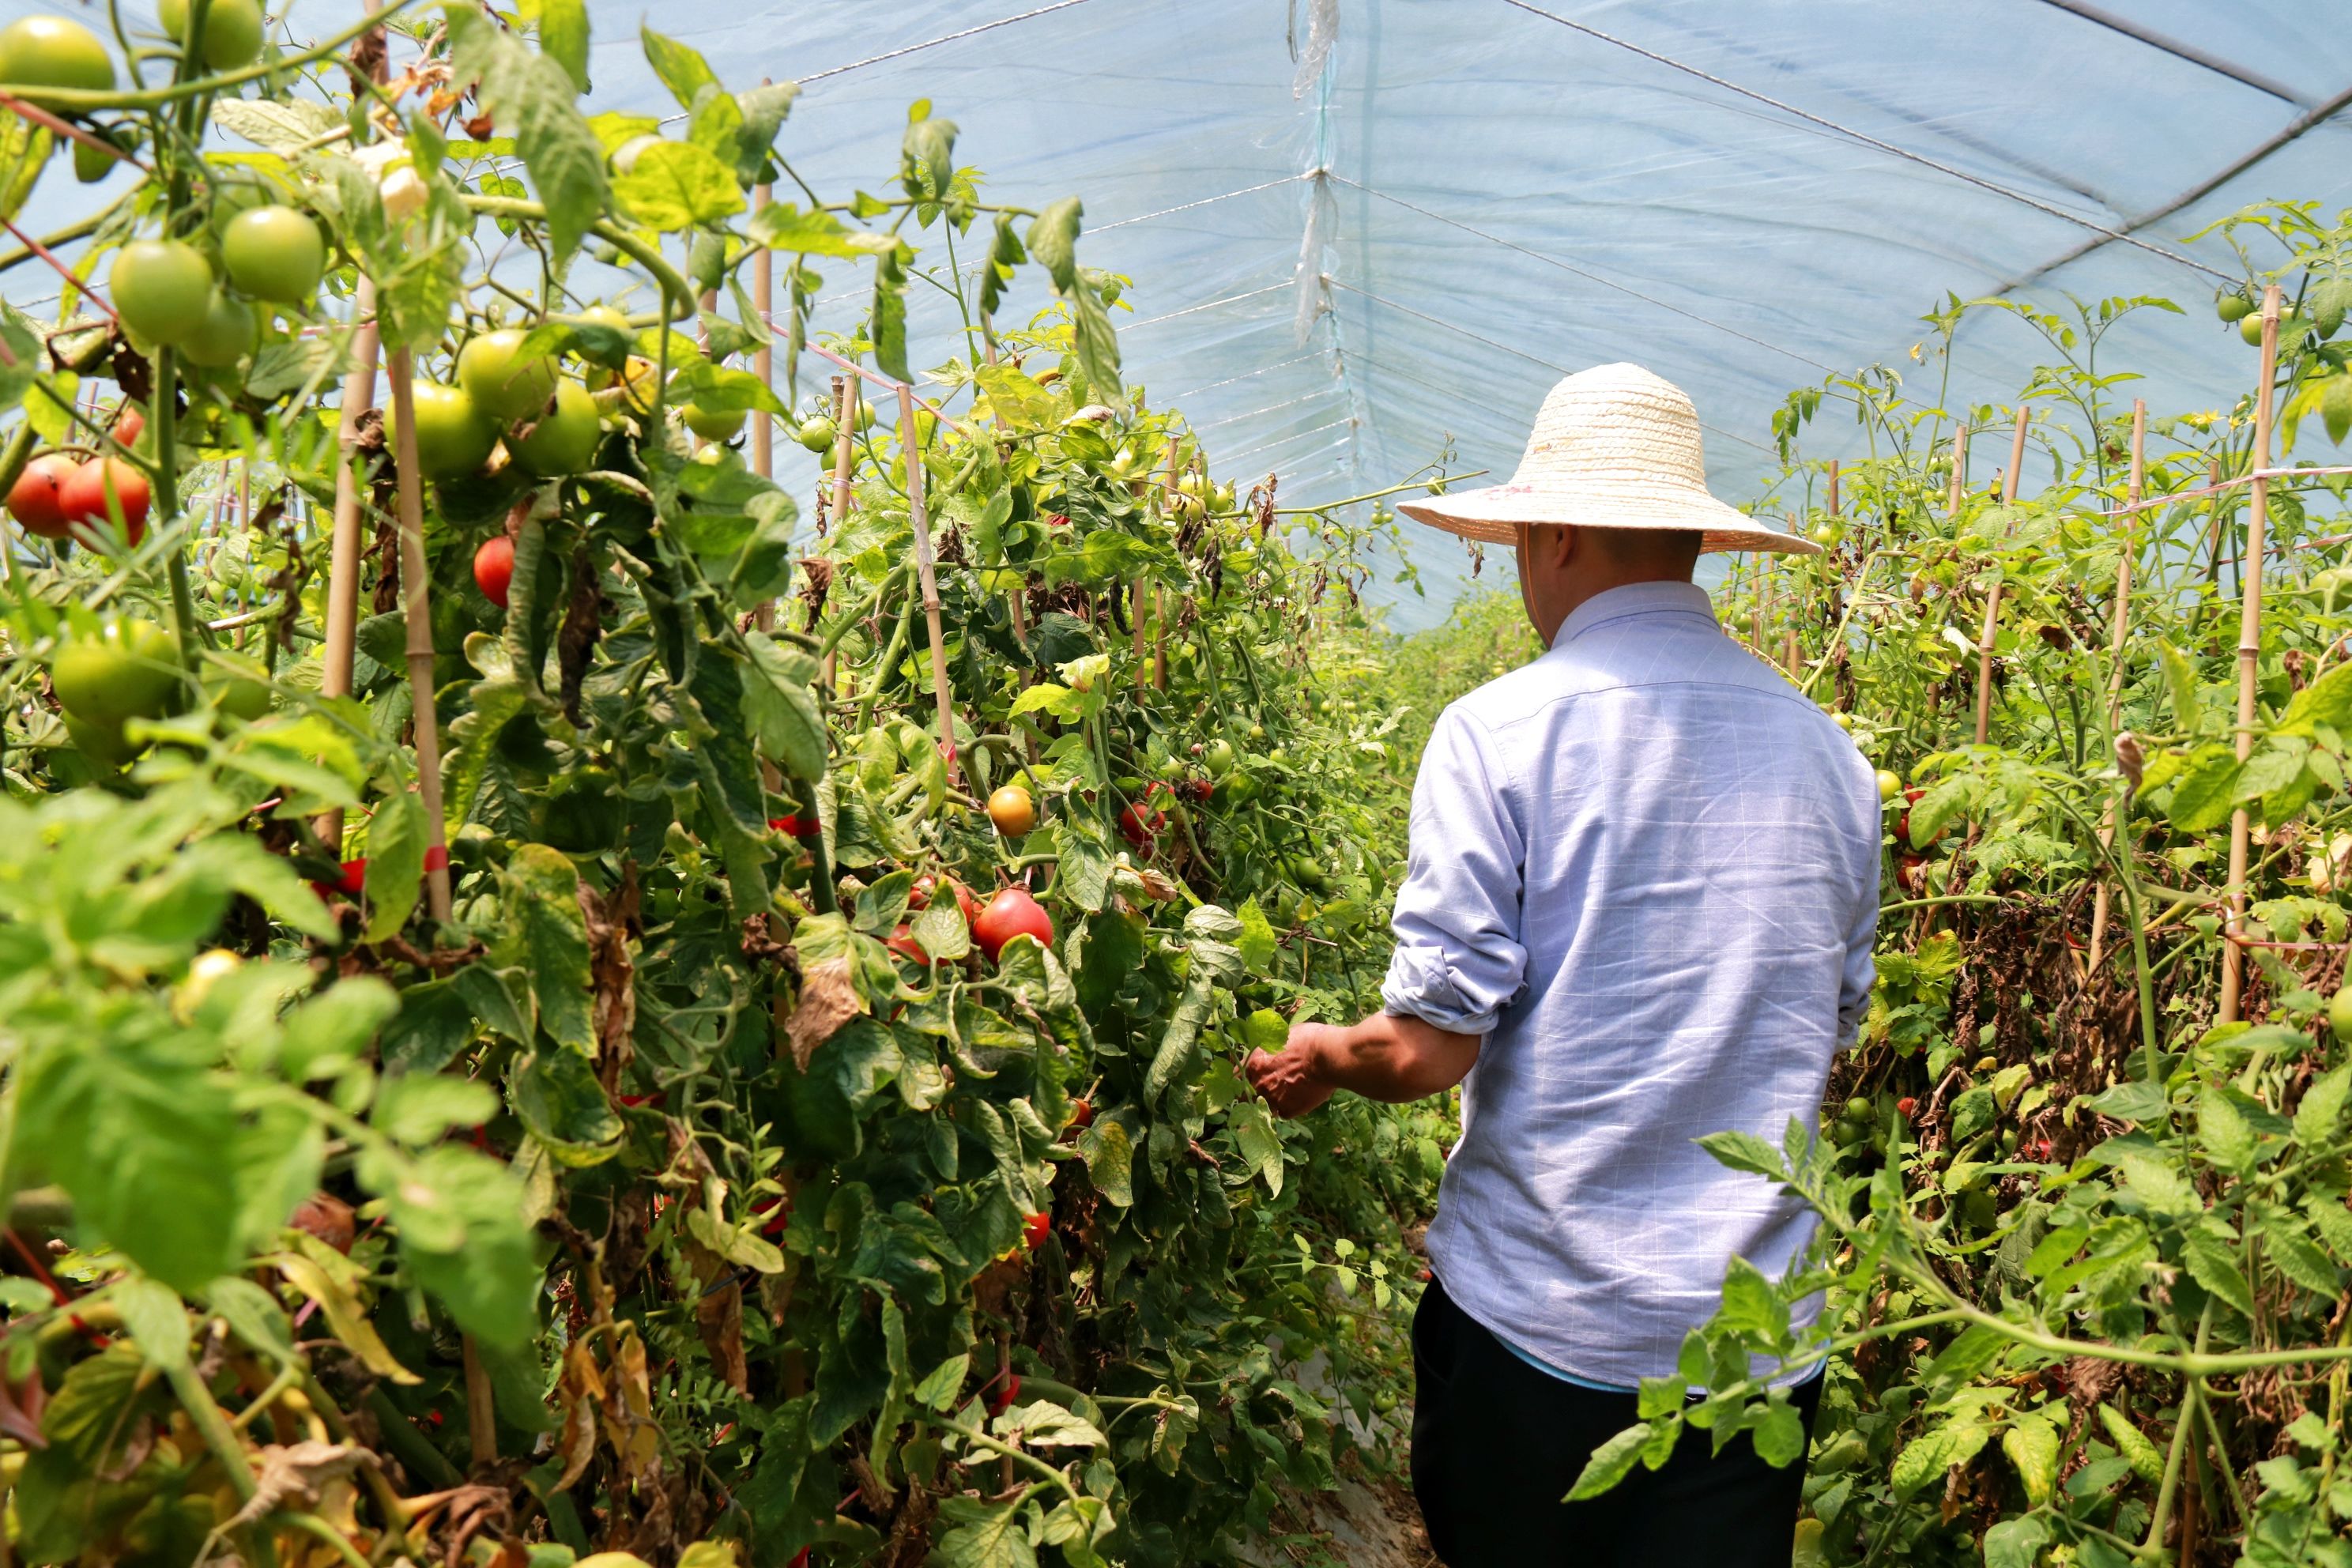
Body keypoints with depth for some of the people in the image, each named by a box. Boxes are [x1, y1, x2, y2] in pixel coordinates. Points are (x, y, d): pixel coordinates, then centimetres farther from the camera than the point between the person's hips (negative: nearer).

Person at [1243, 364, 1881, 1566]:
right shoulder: (1828, 751, 3)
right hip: (1760, 1333, 4)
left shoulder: (1500, 734, -14)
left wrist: (1321, 1060, 6)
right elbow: (1826, 1032, 13)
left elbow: (1429, 1049, -15)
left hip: (1537, 1321, -4)